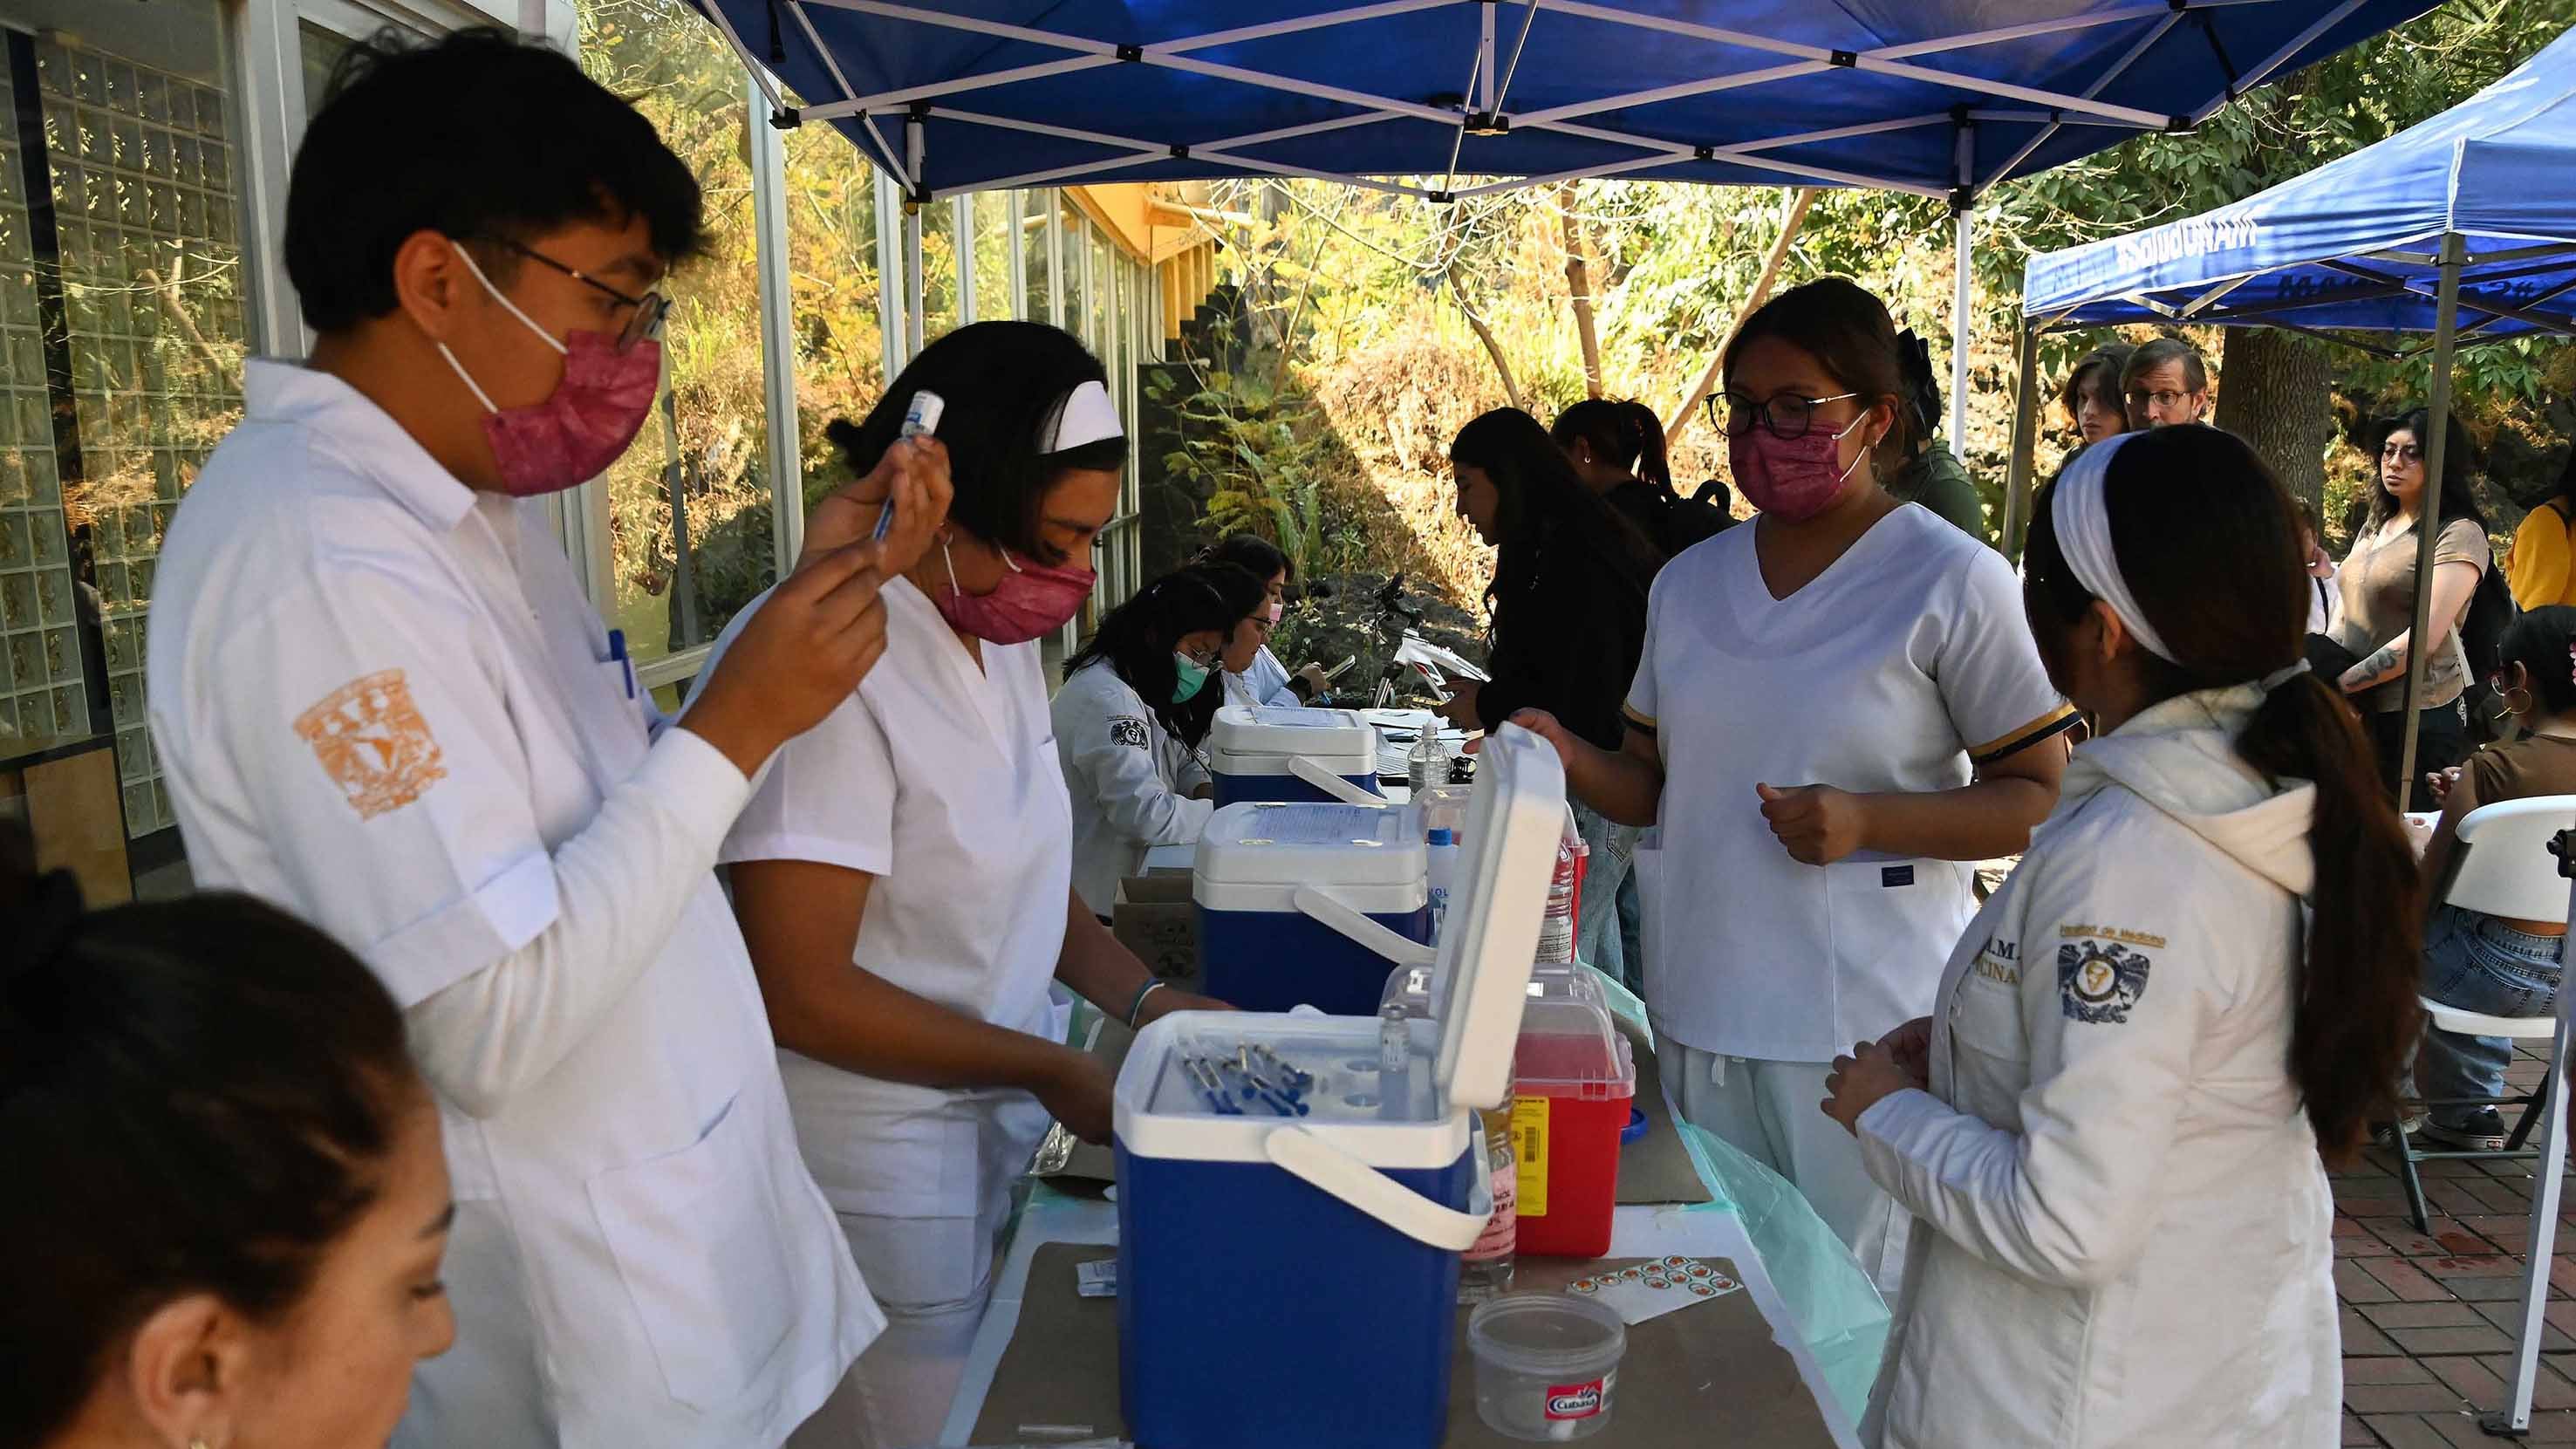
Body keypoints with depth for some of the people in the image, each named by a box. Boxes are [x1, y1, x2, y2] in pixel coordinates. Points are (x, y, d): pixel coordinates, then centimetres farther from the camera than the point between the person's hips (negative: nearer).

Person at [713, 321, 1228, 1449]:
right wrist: (1053, 1071, -16)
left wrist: (1141, 997, 1)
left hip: (1005, 1130, 8)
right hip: (884, 1176, -8)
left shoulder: (1004, 633, 4)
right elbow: (801, 994, -24)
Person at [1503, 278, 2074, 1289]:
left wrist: (1868, 822, -20)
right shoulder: (1690, 584, 10)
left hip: (1865, 1019, -5)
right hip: (1700, 1010, 5)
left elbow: (2041, 798, -6)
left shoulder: (1954, 581, -7)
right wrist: (1571, 760, -6)